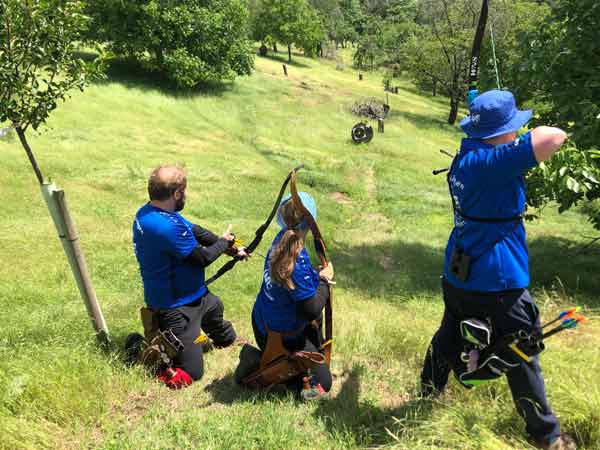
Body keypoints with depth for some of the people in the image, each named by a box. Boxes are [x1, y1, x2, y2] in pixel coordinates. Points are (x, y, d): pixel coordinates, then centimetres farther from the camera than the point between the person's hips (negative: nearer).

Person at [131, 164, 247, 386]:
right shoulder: (167, 226, -35)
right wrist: (224, 241, -2)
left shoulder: (148, 211, -4)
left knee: (214, 306, 38)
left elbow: (195, 230, 2)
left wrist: (231, 249, 0)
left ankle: (225, 339, 65)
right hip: (175, 307, -10)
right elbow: (203, 257, -22)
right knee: (191, 373, 2)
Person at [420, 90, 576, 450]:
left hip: (459, 276, 8)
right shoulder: (491, 161, -24)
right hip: (497, 284, -8)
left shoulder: (467, 152, 2)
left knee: (448, 338, 25)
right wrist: (529, 138, -9)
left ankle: (429, 395, 43)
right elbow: (554, 137, -28)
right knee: (522, 358, 9)